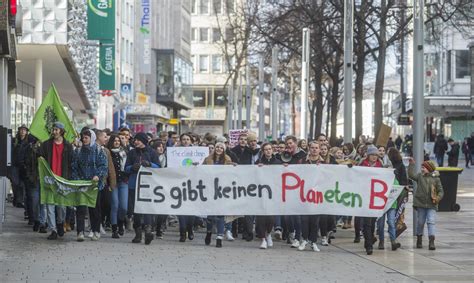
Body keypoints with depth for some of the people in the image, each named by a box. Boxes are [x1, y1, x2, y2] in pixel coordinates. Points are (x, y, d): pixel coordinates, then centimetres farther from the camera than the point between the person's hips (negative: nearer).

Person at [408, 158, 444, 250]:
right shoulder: (420, 176, 8)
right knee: (420, 222, 10)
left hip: (431, 205, -2)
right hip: (420, 203, 2)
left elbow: (441, 191, 4)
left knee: (431, 222, -12)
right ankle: (419, 240, 27)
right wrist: (411, 164, -10)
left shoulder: (436, 178, 3)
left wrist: (438, 198, -14)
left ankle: (431, 242, -16)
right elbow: (411, 175, -7)